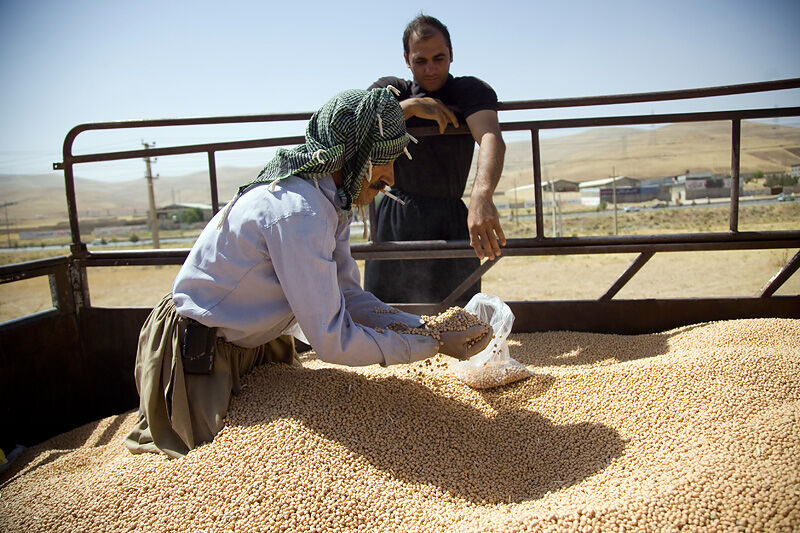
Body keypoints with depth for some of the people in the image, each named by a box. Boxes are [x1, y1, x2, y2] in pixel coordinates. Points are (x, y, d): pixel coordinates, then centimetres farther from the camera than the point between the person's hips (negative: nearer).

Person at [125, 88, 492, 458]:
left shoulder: (332, 202, -2)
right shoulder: (298, 212, -33)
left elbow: (346, 295, -3)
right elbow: (332, 341, -31)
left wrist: (424, 325, -13)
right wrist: (432, 346, -24)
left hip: (249, 343, 9)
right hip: (194, 354, -9)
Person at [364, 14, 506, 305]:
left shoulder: (470, 91, 2)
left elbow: (491, 139, -20)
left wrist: (482, 195, -40)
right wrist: (410, 107, -10)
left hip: (450, 224, -2)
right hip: (392, 225, 2)